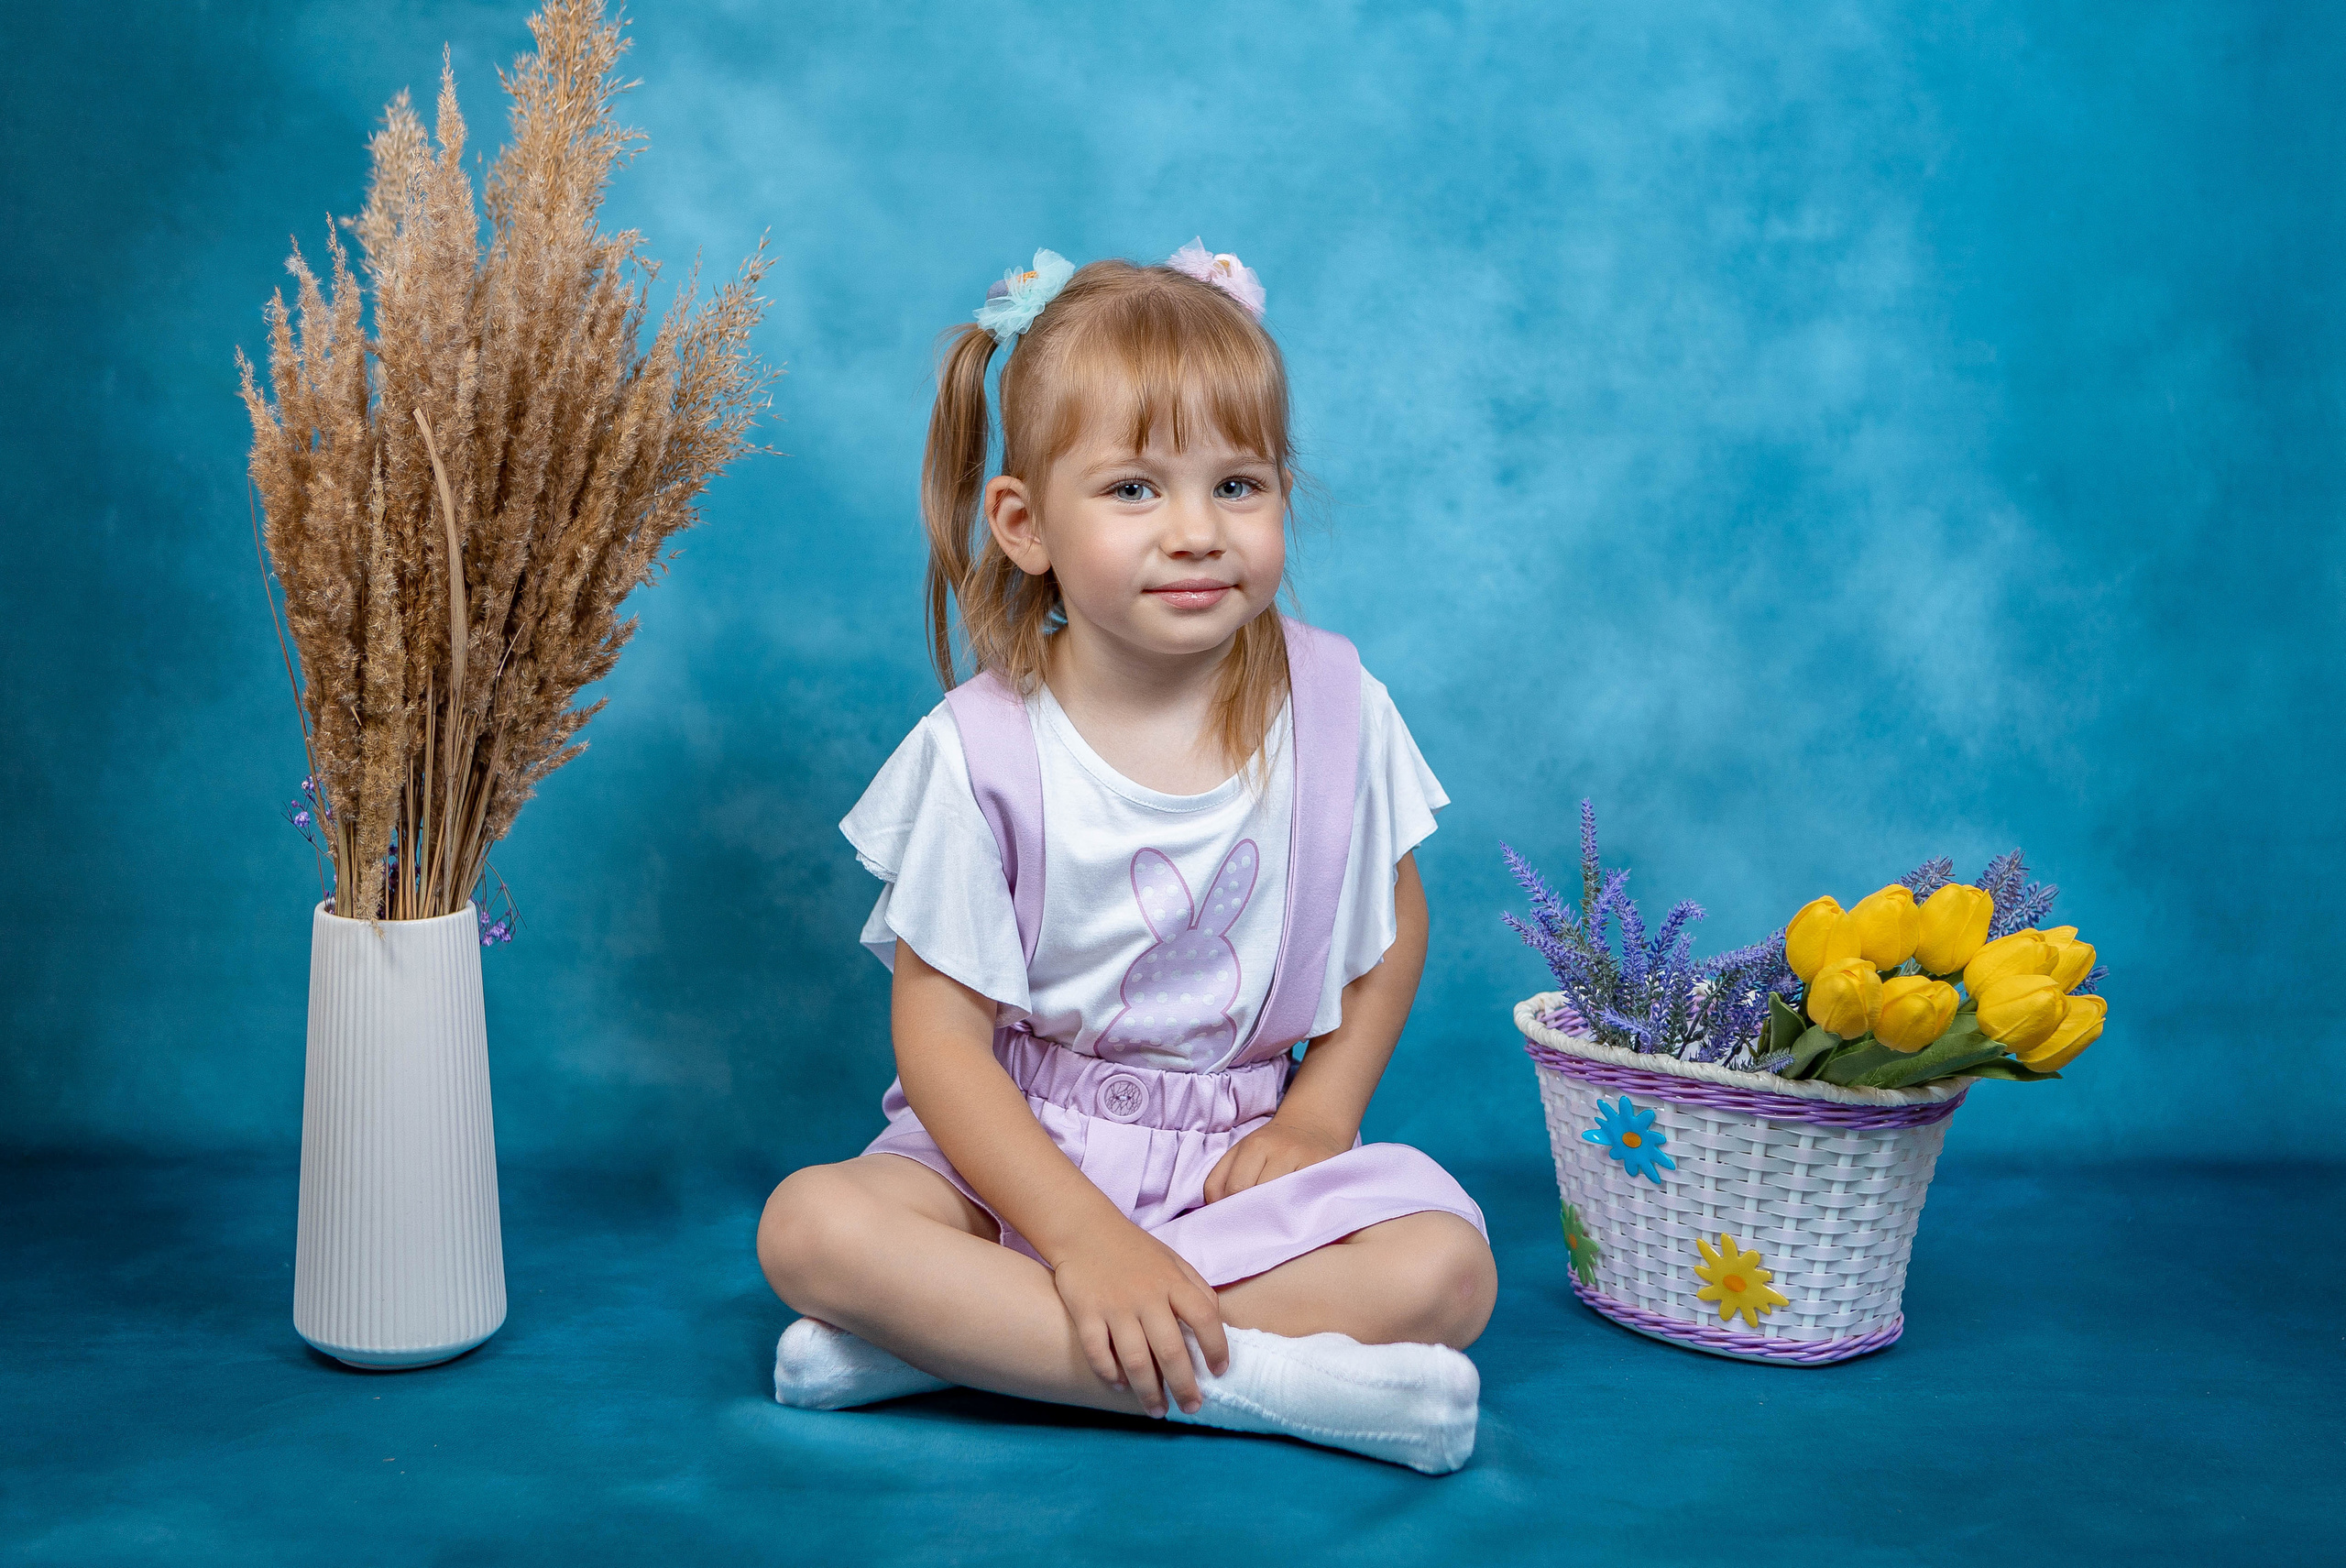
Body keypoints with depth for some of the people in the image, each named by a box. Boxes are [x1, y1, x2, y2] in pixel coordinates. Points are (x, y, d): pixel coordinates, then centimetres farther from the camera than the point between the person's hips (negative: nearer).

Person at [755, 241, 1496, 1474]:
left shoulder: (1334, 705, -7)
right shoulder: (981, 748, -14)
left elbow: (1392, 923, 9)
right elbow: (940, 1031, -14)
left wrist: (1319, 1113, -5)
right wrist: (1083, 1236, -24)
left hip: (1243, 1153, 2)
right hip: (1017, 1149, -1)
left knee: (1445, 1271, -24)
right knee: (810, 1227, -27)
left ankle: (958, 1337, -21)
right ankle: (1257, 1376, -28)